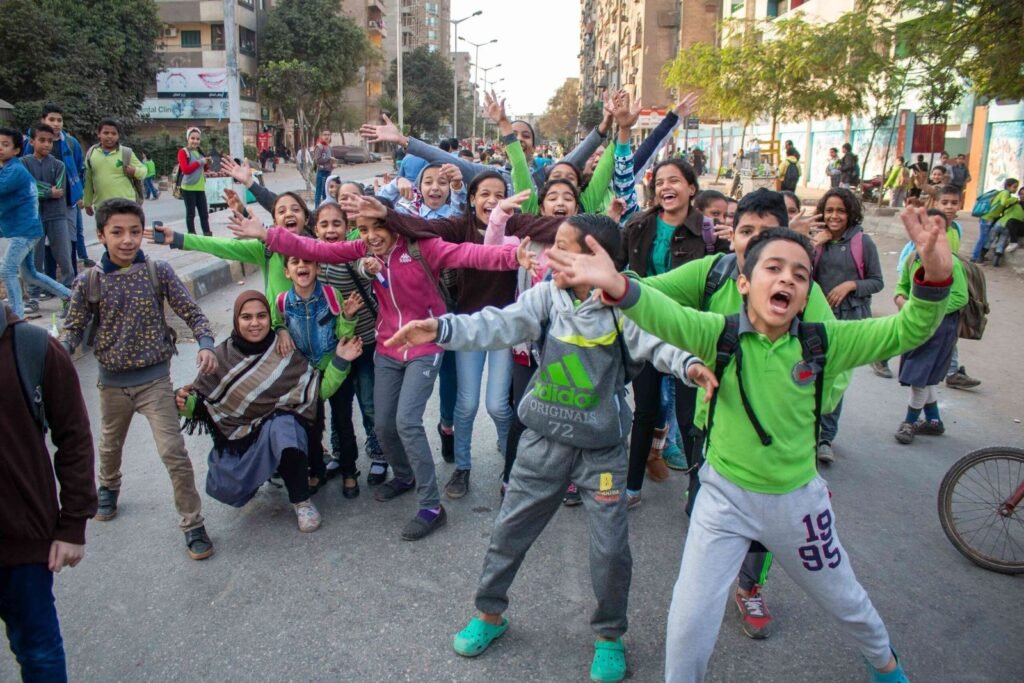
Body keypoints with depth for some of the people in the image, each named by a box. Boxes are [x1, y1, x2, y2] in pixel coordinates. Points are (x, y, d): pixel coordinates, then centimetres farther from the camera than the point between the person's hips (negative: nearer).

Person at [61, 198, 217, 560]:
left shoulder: (158, 272, -11)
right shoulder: (88, 281, -7)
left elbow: (192, 313, -10)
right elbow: (74, 328, -1)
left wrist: (206, 345, -27)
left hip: (154, 378, -2)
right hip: (112, 381, 3)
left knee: (174, 453, -7)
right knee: (110, 445, 26)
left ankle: (193, 524, 6)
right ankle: (108, 488, 58)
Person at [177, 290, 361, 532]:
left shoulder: (285, 353, -6)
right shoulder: (222, 356, -5)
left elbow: (320, 390, -4)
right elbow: (199, 401, 1)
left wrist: (340, 362, -17)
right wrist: (184, 403, -21)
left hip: (281, 425, -2)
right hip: (237, 437, 2)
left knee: (283, 428, -36)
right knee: (225, 490, -17)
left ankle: (302, 502, -15)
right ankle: (256, 475, 22)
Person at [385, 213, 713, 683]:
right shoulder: (545, 296, -7)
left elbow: (656, 341, -18)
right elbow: (499, 326, -17)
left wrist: (687, 364, -40)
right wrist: (442, 329, -32)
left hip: (602, 448, -2)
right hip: (544, 440, 2)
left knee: (610, 548, 5)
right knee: (510, 530, 12)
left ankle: (609, 635, 31)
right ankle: (490, 613, 36)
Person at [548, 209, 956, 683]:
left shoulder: (823, 343, -12)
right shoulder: (720, 334, -18)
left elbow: (906, 331, -16)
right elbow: (665, 316, -37)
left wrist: (934, 276, -36)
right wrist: (617, 285, -58)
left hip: (797, 500, 2)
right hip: (725, 497, -2)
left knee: (842, 597, 26)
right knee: (689, 621, 1)